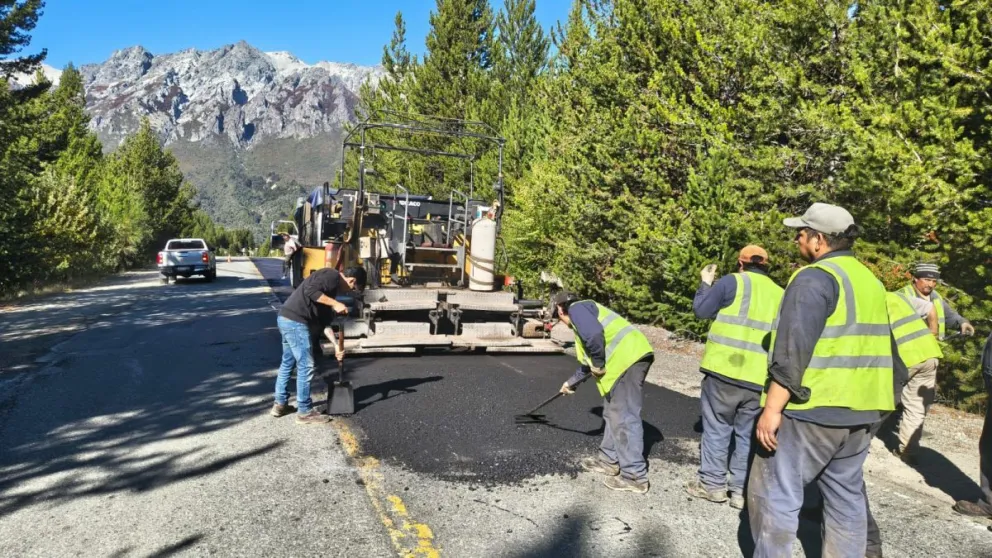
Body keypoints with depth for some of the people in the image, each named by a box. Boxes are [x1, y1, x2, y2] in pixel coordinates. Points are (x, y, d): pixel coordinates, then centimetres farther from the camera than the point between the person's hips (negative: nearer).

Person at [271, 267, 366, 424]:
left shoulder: (333, 285, 21)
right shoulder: (332, 276, -7)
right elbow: (310, 290, -24)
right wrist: (335, 304, -17)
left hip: (287, 319, 10)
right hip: (295, 321, -10)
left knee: (287, 363, 22)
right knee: (305, 366, -2)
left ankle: (280, 404, 34)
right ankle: (305, 412, 7)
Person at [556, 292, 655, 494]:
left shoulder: (577, 308, 1)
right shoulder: (585, 311, 31)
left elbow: (594, 334, -20)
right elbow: (588, 361, 39)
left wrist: (598, 365, -7)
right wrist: (572, 382, 51)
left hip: (628, 358, -10)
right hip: (630, 358, 10)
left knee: (624, 418, -6)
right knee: (613, 413, 21)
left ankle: (634, 476, -1)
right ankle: (610, 460, 32)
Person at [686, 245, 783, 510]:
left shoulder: (733, 281, 0)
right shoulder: (781, 295, 14)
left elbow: (701, 311, 3)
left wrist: (705, 284, 17)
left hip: (725, 370, -4)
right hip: (760, 378, 4)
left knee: (716, 428, 8)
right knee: (748, 435, 12)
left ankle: (712, 483, 14)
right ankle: (742, 490, 16)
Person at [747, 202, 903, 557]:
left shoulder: (815, 278, -14)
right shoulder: (870, 281, 15)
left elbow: (793, 352, -22)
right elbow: (881, 350, 21)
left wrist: (772, 408, -21)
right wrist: (884, 401, 28)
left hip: (811, 411, -9)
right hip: (860, 412, 9)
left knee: (776, 494, 0)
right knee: (846, 497, 16)